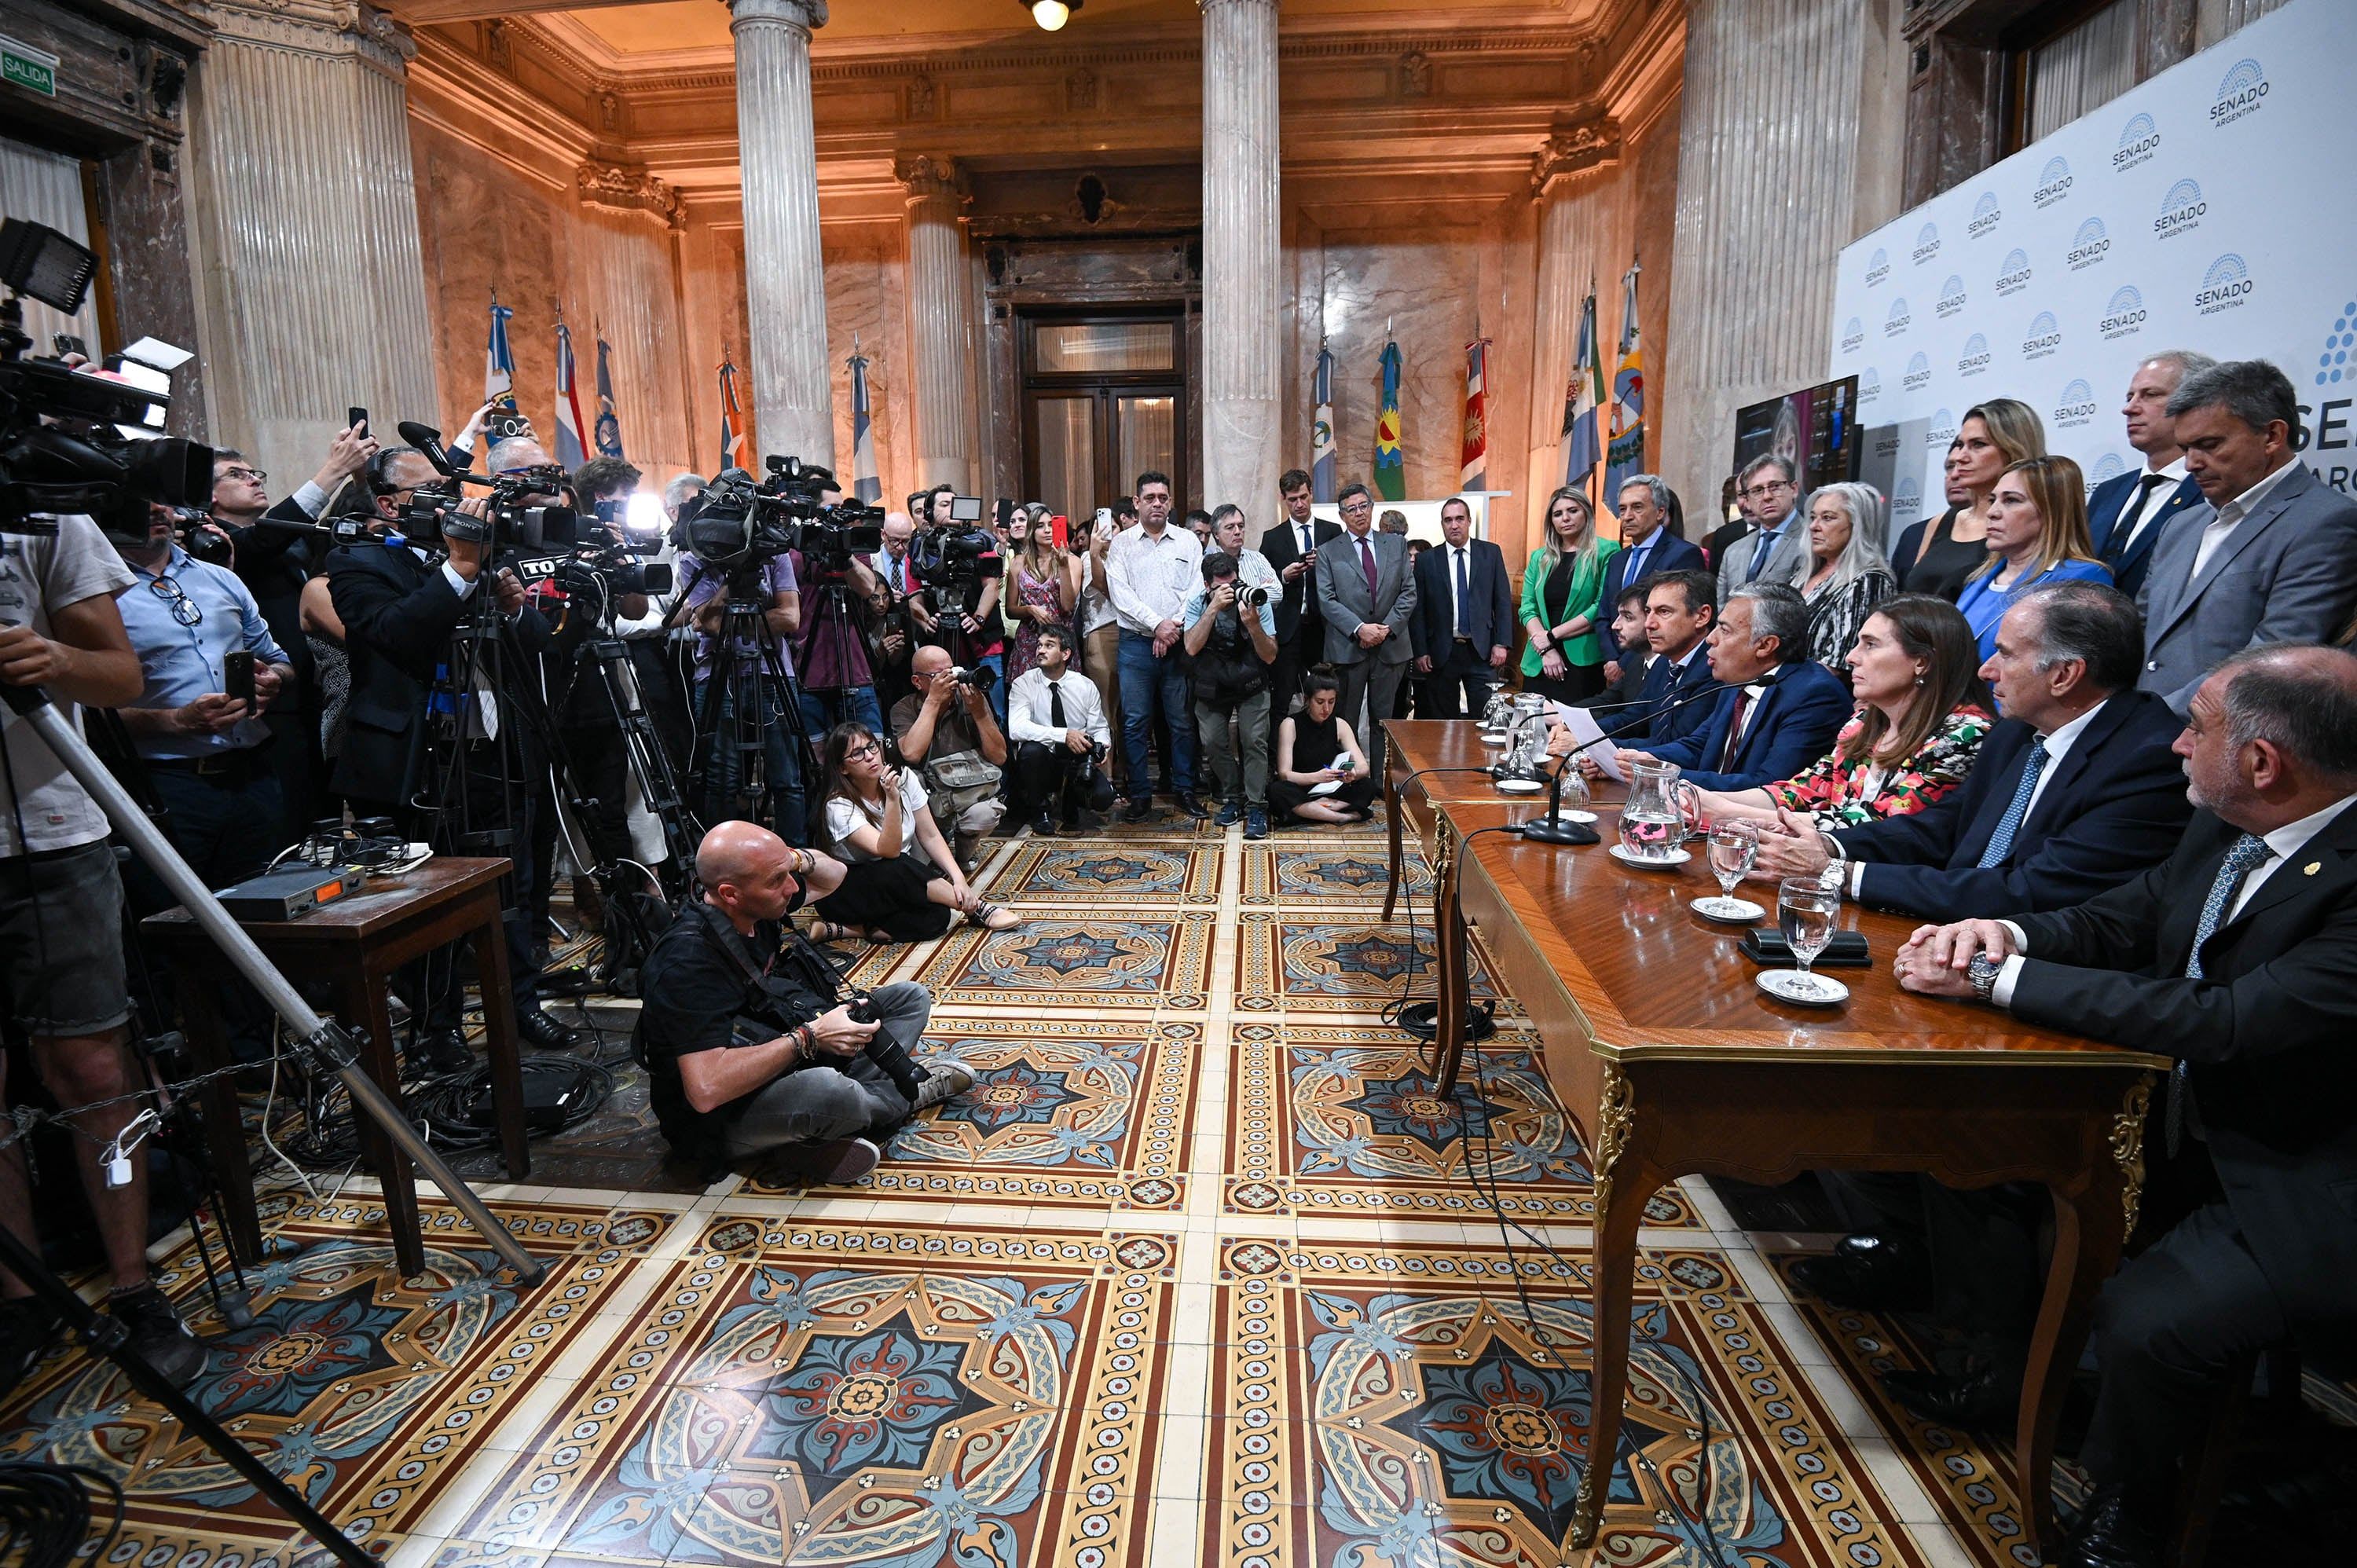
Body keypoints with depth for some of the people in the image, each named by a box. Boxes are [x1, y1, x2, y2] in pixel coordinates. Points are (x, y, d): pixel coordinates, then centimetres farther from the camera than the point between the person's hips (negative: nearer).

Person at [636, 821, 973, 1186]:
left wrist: (801, 859, -10)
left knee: (911, 997, 8)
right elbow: (707, 1090, -35)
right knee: (825, 1090, -41)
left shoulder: (758, 908, -4)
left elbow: (835, 874, 14)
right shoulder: (689, 959, -29)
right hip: (725, 1117, -9)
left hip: (790, 1068, 9)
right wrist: (809, 1037, -29)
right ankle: (909, 1095, -5)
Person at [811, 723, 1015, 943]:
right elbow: (888, 851, -33)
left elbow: (930, 836, -4)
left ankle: (846, 930, -19)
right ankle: (975, 908, -19)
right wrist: (892, 799, -44)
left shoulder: (904, 778, -7)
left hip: (902, 882, 5)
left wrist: (959, 878, -17)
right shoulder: (839, 806, -21)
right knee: (899, 870, -37)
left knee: (937, 917, -28)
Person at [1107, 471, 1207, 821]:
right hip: (1136, 643, -1)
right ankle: (1140, 796, 7)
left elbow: (1197, 590, 2)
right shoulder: (1122, 545, 6)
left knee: (1182, 720, 4)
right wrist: (1157, 624, -12)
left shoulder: (1188, 542, 9)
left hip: (1179, 643, 1)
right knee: (1135, 722, -1)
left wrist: (1174, 627, -9)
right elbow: (1121, 594, -4)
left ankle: (1185, 790, 14)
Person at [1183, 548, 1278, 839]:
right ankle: (1233, 797, 14)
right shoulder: (1197, 602, -13)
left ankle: (1255, 806, -4)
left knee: (1255, 740, -14)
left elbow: (1270, 657, -19)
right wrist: (1214, 608, -34)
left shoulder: (1256, 600, -16)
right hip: (1212, 686, 2)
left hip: (1251, 685, -1)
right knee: (1212, 742, -6)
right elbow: (1192, 648, -27)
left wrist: (1253, 624, -35)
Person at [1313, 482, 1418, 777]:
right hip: (1347, 649, -2)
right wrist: (1360, 628, -15)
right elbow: (1326, 601, -4)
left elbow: (1409, 593, 7)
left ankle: (1381, 782, 13)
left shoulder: (1396, 545, 12)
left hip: (1390, 646, 2)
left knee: (1384, 721, 7)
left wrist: (1388, 627, -8)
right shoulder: (1328, 553, 5)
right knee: (1344, 722, 1)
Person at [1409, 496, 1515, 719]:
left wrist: (1502, 643, -3)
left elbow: (1503, 601, 4)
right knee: (1444, 723, 6)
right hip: (1442, 652, 0)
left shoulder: (1491, 553, 5)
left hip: (1481, 651, 0)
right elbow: (1418, 610, 2)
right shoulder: (1426, 560, 3)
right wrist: (1421, 652, -3)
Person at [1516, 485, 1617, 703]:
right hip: (1539, 665, 4)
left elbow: (1603, 607, -10)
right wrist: (1547, 650, -9)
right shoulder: (1539, 558, 14)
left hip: (1584, 662, -4)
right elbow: (1527, 608, 6)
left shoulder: (1606, 552, -1)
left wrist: (1552, 636, -10)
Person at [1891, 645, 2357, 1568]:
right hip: (2181, 1115, 8)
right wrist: (2009, 933, -15)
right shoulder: (2223, 829, -2)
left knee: (2147, 1321, -25)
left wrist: (2002, 979, -29)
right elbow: (2116, 924, 8)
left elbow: (2229, 1023, -32)